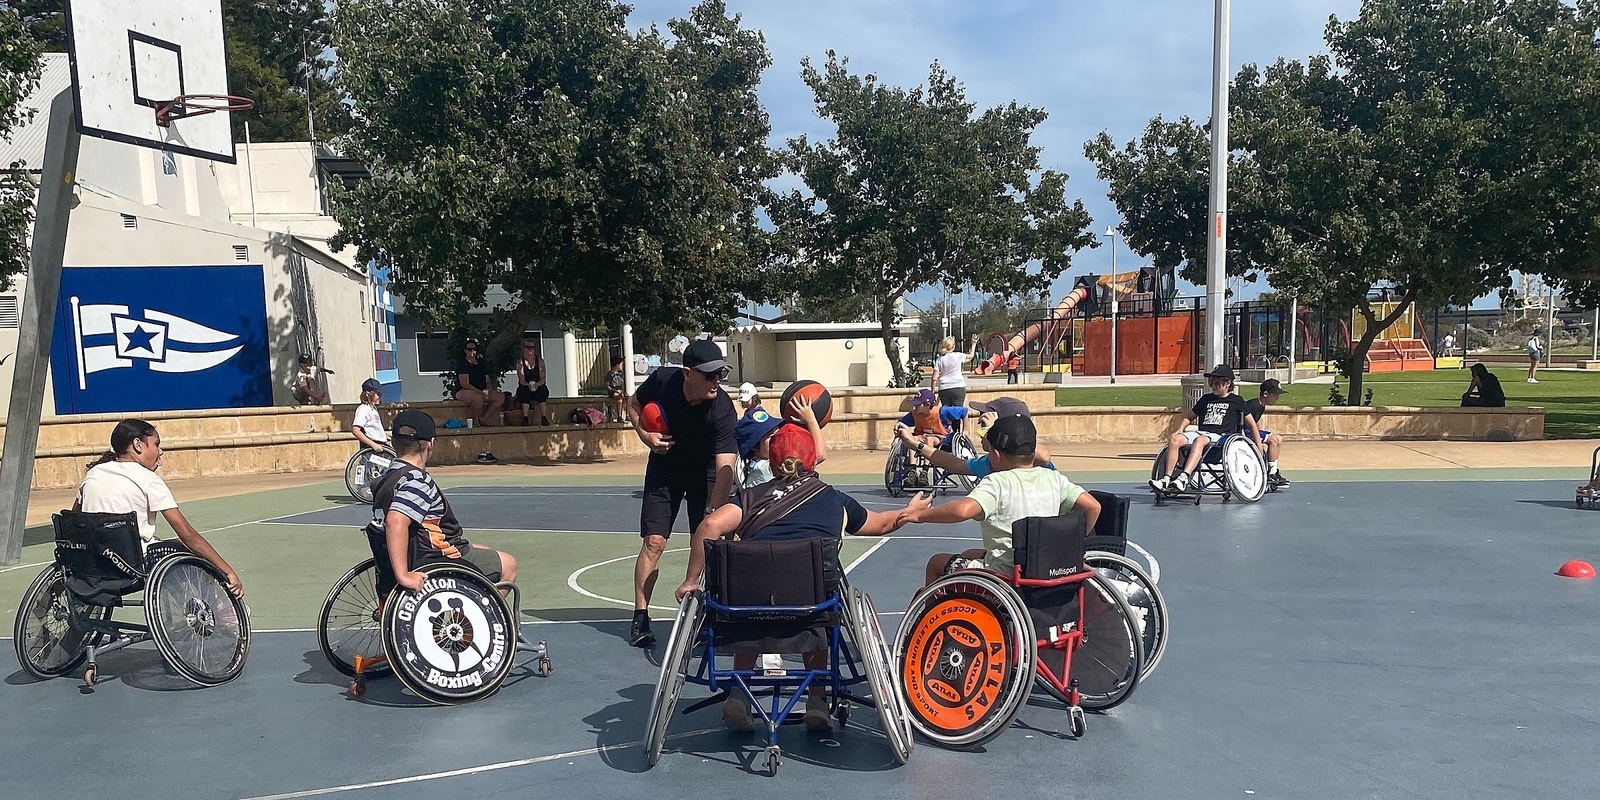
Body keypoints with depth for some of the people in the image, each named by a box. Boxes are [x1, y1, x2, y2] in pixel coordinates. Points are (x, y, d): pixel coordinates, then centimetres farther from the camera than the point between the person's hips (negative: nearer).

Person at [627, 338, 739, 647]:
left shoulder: (722, 409, -32)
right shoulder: (662, 381, -24)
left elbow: (725, 467, -39)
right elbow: (634, 402, 0)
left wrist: (713, 512, -50)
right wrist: (645, 434, -18)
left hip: (704, 474, -1)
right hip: (663, 468, 1)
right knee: (653, 542, -4)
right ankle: (640, 619, 7)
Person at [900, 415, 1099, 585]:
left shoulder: (997, 482, -18)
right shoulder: (1054, 479, 0)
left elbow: (963, 509, -33)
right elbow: (1092, 506, -6)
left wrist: (922, 514, -20)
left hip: (1003, 577, -7)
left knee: (936, 563, 16)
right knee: (969, 555, 31)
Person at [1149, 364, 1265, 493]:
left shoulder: (1237, 401, 14)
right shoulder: (1206, 399, 24)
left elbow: (1251, 423, 19)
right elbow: (1189, 417, 32)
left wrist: (1259, 447, 15)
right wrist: (1179, 430, 13)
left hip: (1220, 436, -4)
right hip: (1201, 432, 5)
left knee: (1200, 440, -40)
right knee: (1174, 440, -27)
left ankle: (1183, 478, -55)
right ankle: (1166, 479, -33)